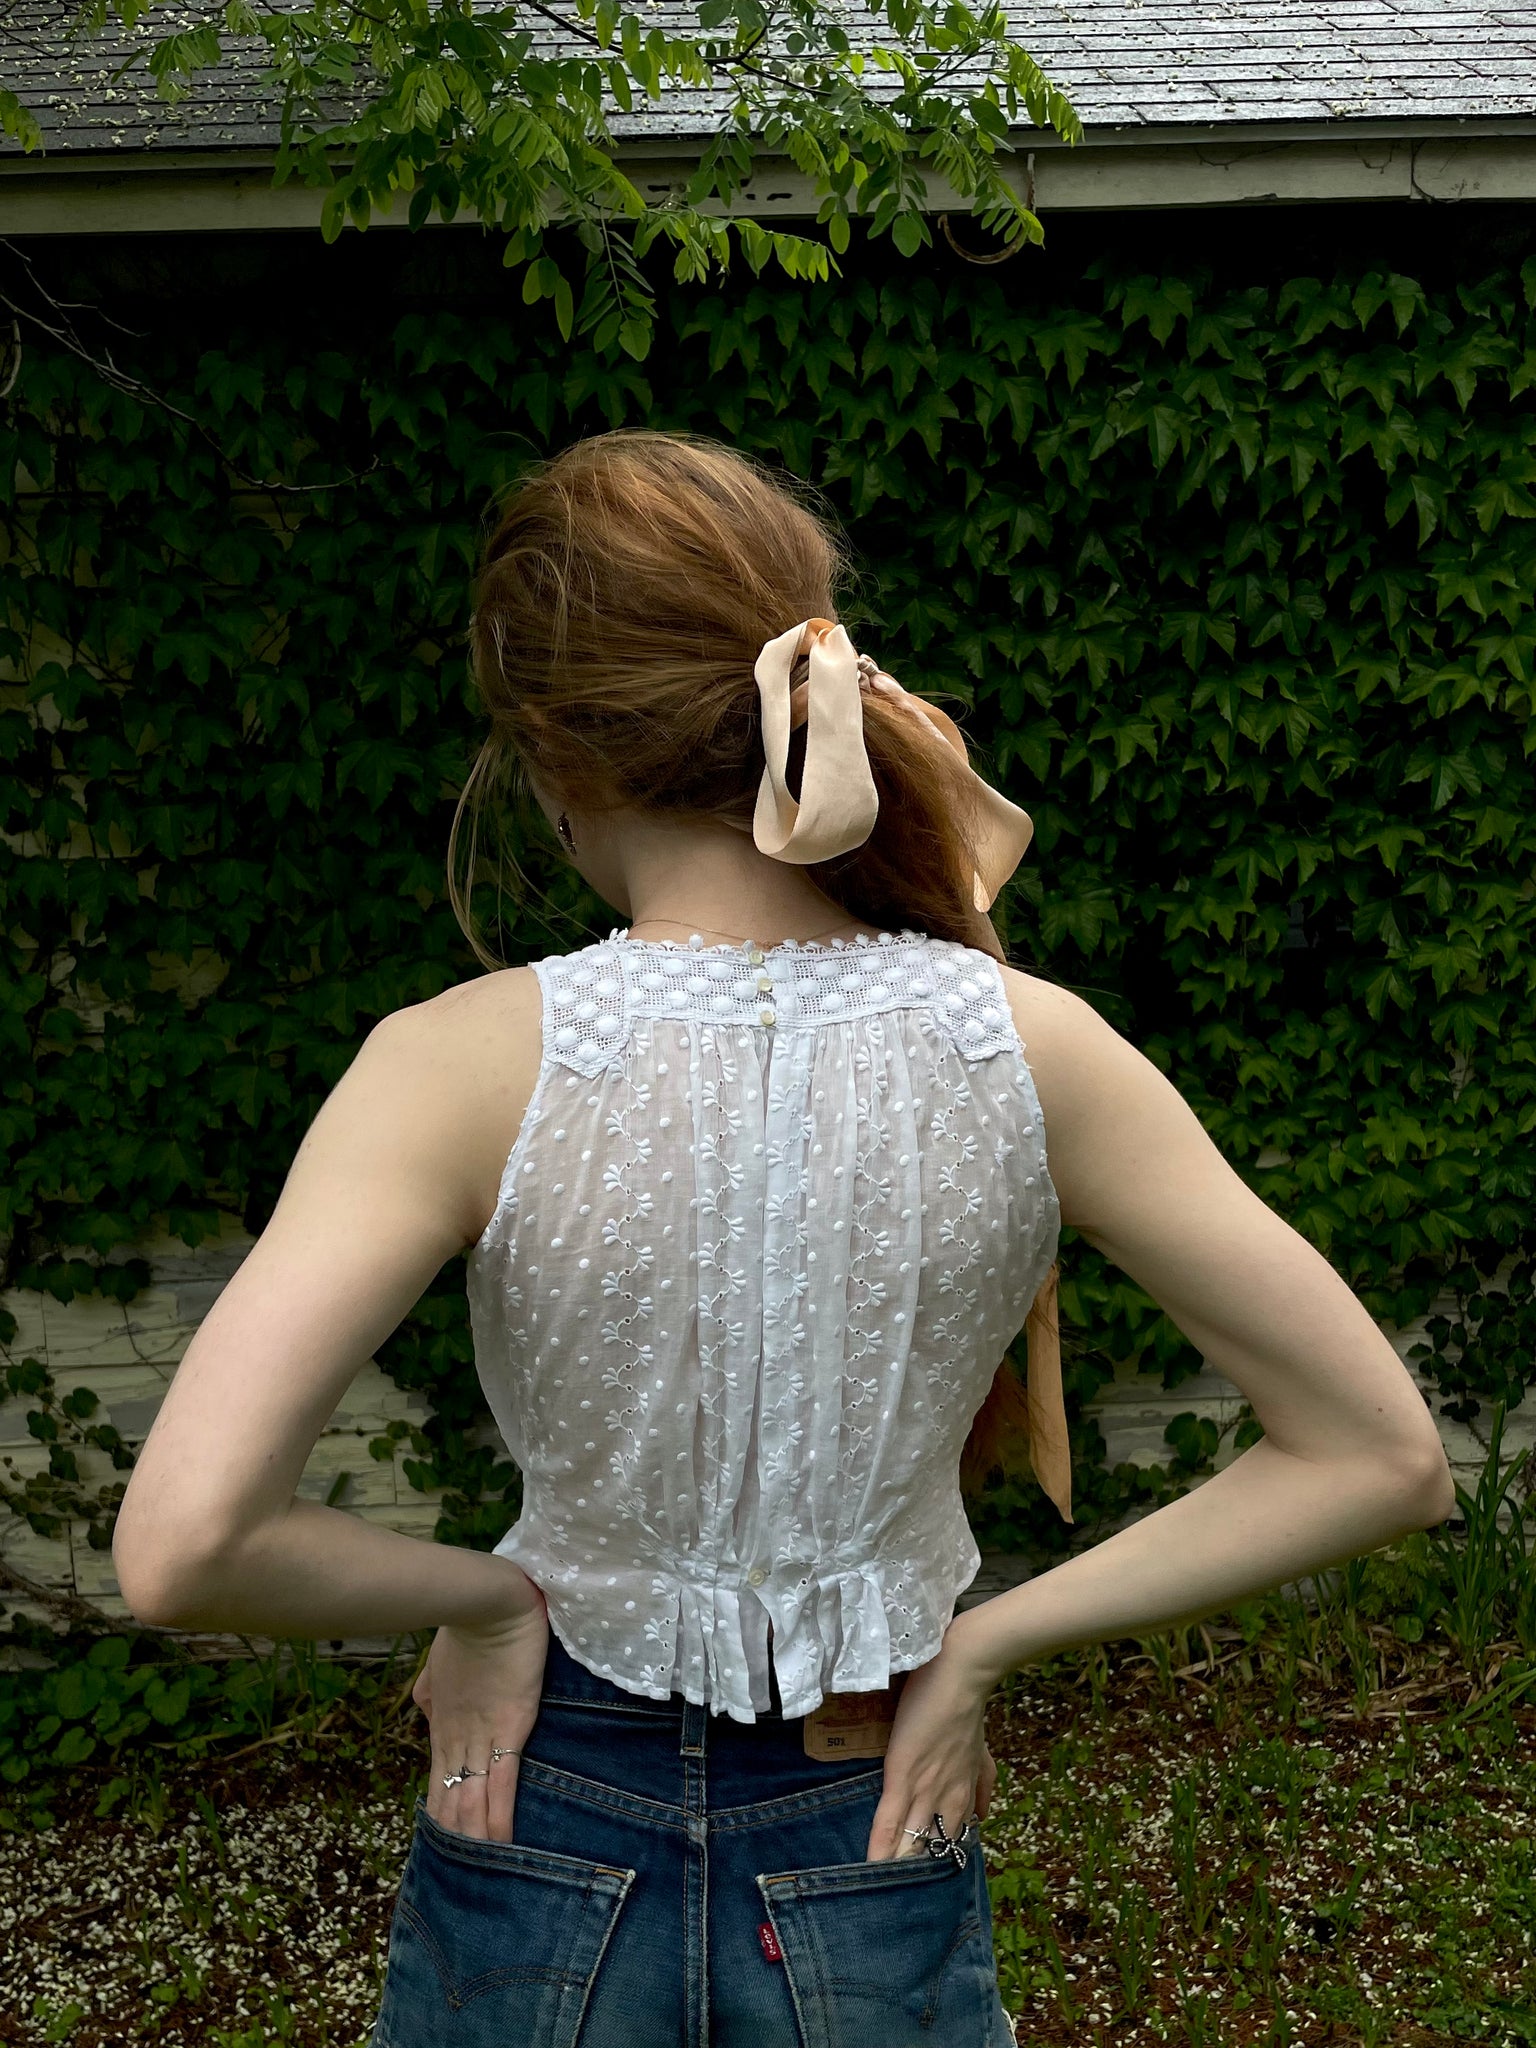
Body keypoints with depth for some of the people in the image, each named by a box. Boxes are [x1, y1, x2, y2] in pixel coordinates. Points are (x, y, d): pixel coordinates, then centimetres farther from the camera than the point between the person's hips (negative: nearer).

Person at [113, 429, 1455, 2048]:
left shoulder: (467, 1065, -21)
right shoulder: (1029, 1049, -15)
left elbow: (179, 1546, -28)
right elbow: (1381, 1458, -9)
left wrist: (484, 1594, -10)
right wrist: (987, 1640, -6)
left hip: (540, 1869, 0)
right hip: (877, 1887, 1)